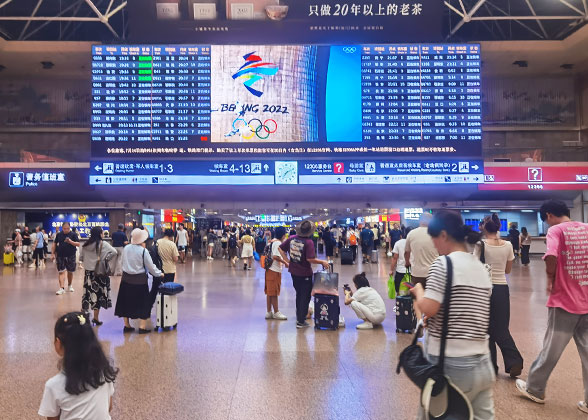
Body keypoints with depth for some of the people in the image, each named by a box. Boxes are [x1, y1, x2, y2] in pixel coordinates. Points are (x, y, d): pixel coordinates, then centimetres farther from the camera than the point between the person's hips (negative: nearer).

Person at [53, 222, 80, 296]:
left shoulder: (73, 234, -4)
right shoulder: (59, 234, 3)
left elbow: (78, 244, -9)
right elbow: (54, 244, 10)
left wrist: (71, 242, -25)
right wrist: (52, 253, 5)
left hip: (71, 256, -1)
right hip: (60, 256, 1)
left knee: (70, 272, 11)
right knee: (61, 272, -5)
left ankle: (69, 285, 32)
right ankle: (62, 288, -6)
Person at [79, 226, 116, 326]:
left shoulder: (86, 245, 4)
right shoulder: (103, 244, -10)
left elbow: (81, 258, 8)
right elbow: (114, 252, -23)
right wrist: (106, 260, -10)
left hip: (88, 271, 4)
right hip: (100, 272, -4)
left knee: (88, 292, 11)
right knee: (98, 293, 4)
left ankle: (85, 312, 14)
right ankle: (96, 317, 8)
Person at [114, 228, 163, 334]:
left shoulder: (126, 248, -2)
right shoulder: (143, 251, -15)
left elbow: (123, 263, 10)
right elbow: (150, 266, -9)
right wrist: (159, 274, 6)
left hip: (126, 278, 5)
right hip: (139, 280, -5)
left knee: (126, 301, 14)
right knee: (142, 302, 5)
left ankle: (126, 325, 23)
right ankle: (142, 327, 5)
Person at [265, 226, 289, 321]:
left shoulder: (271, 242, 13)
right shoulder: (278, 243, -15)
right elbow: (275, 256, -24)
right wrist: (285, 262, -15)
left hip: (269, 270, 9)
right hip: (275, 270, -9)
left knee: (269, 292, 12)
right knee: (274, 293, -1)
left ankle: (269, 312, 18)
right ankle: (276, 313, 8)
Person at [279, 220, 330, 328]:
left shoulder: (292, 238, -3)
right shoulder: (309, 242, -21)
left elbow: (281, 248, 2)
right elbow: (310, 259, -25)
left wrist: (287, 260, 6)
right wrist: (322, 262, -13)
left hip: (294, 271, 6)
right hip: (305, 273, -6)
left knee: (299, 294, 23)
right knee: (305, 297, 8)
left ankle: (299, 317, 32)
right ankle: (301, 321, 12)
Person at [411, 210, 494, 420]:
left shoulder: (442, 263, -11)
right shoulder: (481, 268, 11)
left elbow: (428, 308, -19)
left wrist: (419, 291, 0)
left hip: (449, 362, -7)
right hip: (481, 363, 7)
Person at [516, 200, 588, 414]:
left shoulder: (555, 230, -10)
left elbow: (551, 256, -27)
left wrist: (550, 278, -9)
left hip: (564, 302, -5)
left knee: (551, 350, 8)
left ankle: (534, 389, 24)